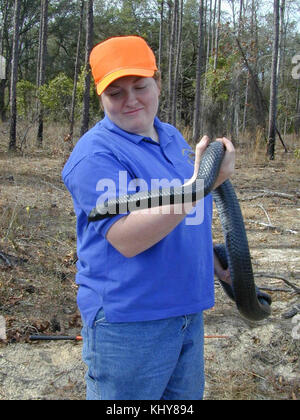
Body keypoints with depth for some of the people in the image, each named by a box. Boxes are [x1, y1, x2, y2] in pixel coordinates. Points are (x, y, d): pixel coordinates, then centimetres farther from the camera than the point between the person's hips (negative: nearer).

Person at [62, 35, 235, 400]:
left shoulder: (172, 137, 9)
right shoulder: (95, 154, -17)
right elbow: (127, 239, -29)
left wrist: (215, 264, 27)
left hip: (187, 308, 8)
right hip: (128, 321, -8)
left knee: (187, 396, 23)